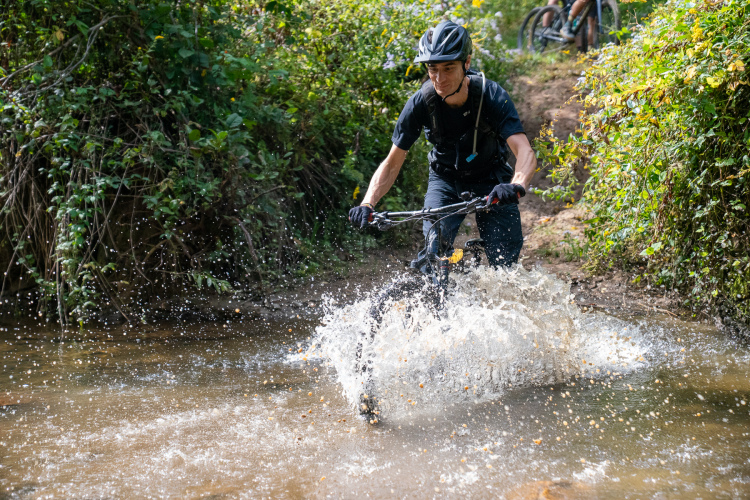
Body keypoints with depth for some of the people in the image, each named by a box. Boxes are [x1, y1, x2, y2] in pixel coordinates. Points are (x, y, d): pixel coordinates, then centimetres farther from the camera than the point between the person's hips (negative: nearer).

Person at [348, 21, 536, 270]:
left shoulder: (491, 96, -27)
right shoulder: (421, 102, -22)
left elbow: (525, 152, -38)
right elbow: (392, 163, -15)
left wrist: (516, 187, -59)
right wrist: (367, 204, -31)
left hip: (490, 181, -1)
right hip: (445, 180, 1)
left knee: (504, 264, -12)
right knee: (436, 246, -23)